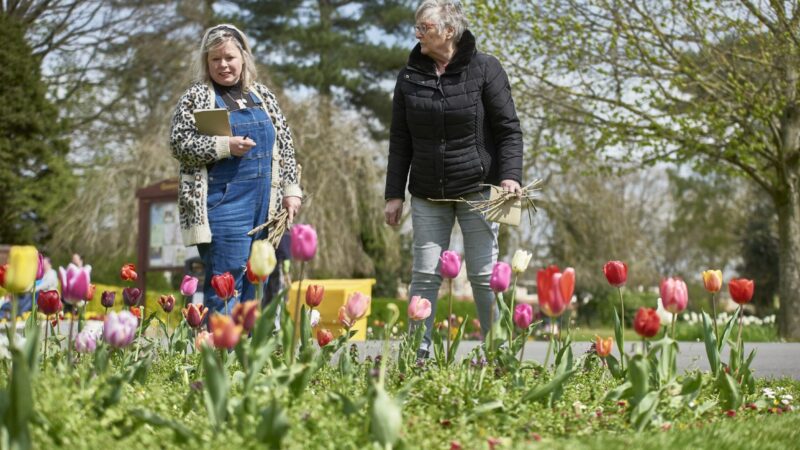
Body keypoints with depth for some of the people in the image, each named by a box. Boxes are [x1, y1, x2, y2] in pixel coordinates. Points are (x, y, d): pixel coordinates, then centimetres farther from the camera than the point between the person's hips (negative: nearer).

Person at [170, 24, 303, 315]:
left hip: (265, 204, 5)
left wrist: (291, 190, 8)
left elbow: (285, 146, 17)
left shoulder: (262, 96, 16)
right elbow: (179, 144, -6)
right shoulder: (196, 97, 3)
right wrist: (225, 146, -16)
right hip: (223, 202, -5)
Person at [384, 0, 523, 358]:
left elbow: (508, 129, -4)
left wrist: (509, 175, -17)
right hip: (428, 195, 3)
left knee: (484, 274, 0)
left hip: (476, 190, -3)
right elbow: (400, 140, 8)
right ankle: (417, 354, 7)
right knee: (425, 275, 1)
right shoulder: (410, 76, 5)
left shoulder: (484, 69, -5)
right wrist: (394, 194, 5)